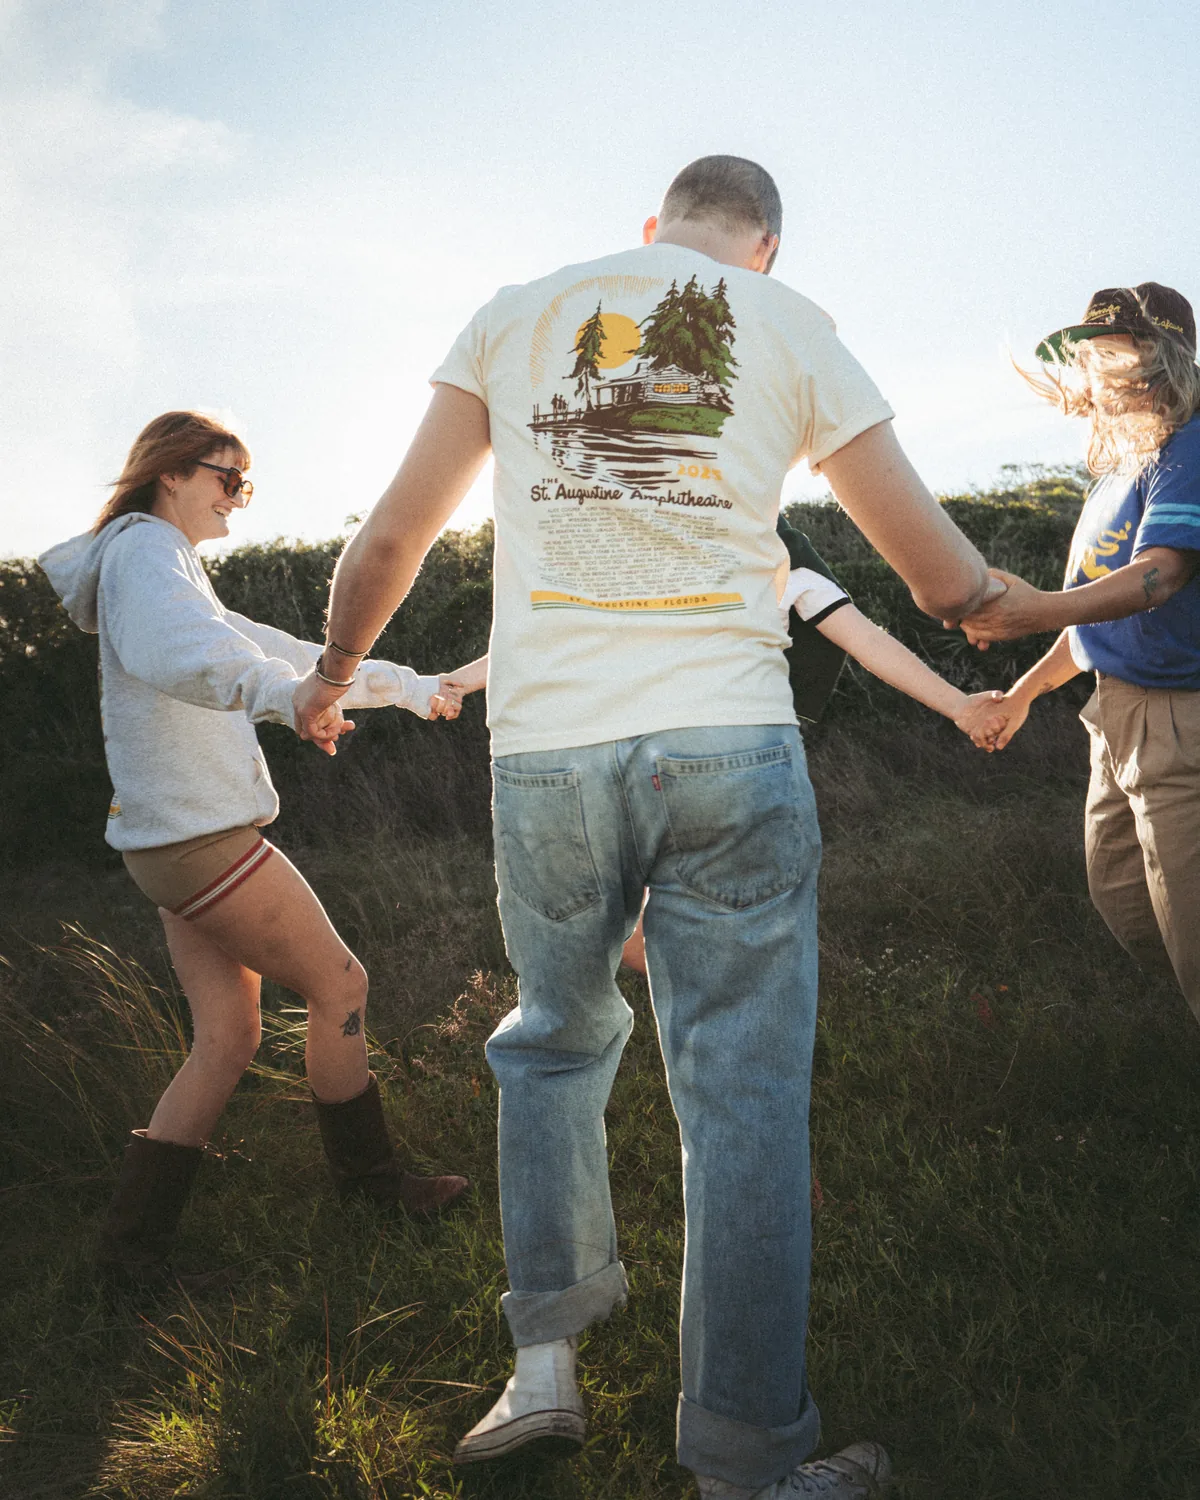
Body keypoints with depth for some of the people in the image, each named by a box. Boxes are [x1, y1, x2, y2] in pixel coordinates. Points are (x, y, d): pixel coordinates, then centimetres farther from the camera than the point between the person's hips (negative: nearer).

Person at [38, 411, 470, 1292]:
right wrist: (282, 692, -54)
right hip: (200, 836, -10)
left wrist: (403, 683, 31)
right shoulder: (146, 550, -11)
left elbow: (277, 650, 28)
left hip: (187, 841, 10)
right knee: (341, 986, 3)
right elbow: (166, 647, -36)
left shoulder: (172, 568, 21)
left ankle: (134, 1248, 11)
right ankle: (367, 1172, 21)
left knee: (227, 1041, 8)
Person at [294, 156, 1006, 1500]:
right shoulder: (793, 329, 10)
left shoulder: (516, 314, 14)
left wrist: (333, 672, 31)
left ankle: (544, 1365, 21)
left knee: (555, 1038, 22)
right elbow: (942, 577, 9)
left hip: (544, 745, 2)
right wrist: (1006, 605, 33)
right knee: (743, 1089, 4)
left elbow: (386, 546, 13)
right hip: (729, 739, -1)